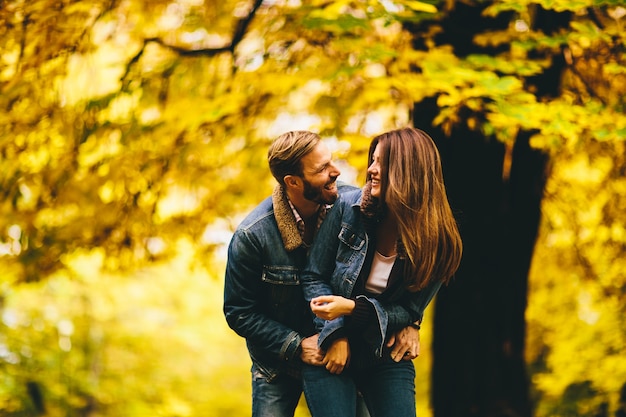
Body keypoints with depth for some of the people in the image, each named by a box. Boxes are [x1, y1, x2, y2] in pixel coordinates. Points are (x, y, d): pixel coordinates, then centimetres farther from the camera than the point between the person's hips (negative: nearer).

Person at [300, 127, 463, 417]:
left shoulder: (437, 241, -10)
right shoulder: (348, 208, -10)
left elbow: (409, 311, -7)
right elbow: (313, 277, -4)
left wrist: (354, 308, -22)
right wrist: (336, 336, -13)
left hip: (386, 356, 1)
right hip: (330, 348, -1)